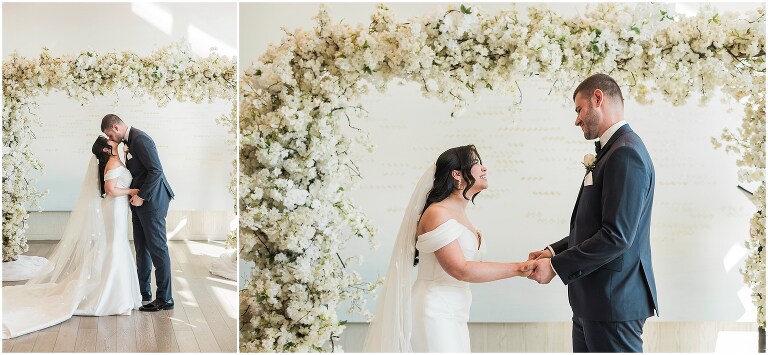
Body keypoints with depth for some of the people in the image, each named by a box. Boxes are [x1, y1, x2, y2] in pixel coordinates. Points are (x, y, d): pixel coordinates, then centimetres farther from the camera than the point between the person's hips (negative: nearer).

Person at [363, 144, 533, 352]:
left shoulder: (460, 216, 15)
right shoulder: (437, 213, -12)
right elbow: (460, 270, -18)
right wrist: (517, 269, -16)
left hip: (453, 316, 8)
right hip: (434, 314, -8)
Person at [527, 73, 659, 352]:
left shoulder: (625, 153, -17)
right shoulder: (613, 150, 14)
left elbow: (617, 236, -23)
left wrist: (556, 265, -16)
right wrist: (553, 251, 7)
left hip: (614, 299, -9)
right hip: (595, 299, 9)